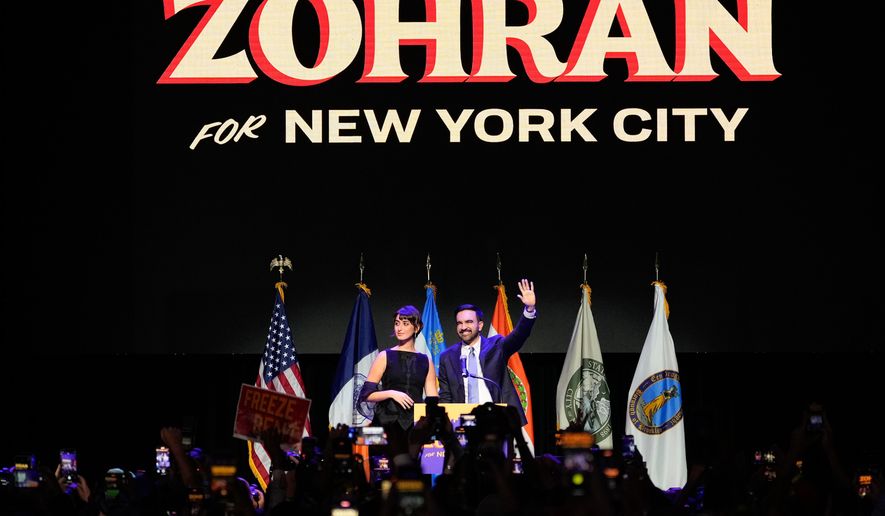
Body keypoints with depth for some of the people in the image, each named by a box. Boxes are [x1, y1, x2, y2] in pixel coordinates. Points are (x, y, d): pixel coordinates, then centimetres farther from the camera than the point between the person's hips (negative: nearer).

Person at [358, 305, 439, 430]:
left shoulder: (426, 361, 12)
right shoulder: (385, 357, 5)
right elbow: (367, 394, 1)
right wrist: (391, 393, -14)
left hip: (415, 423, 2)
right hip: (387, 421, -2)